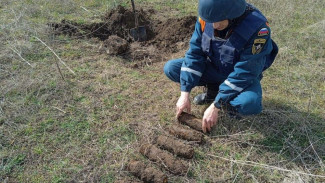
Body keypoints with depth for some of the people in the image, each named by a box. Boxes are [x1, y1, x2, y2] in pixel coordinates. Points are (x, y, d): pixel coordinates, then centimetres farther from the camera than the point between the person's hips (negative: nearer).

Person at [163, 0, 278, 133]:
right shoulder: (206, 18, -19)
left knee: (250, 104, -37)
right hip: (213, 67, 4)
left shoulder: (257, 28, -32)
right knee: (170, 68, -13)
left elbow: (244, 73, -30)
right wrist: (185, 94, -20)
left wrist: (215, 106, -30)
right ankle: (213, 89, 5)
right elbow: (194, 53, -15)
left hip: (243, 76, -4)